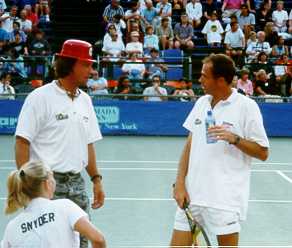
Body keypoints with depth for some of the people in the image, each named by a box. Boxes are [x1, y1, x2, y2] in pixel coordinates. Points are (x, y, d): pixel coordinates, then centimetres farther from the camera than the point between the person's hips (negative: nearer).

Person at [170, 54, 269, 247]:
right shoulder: (201, 103, 11)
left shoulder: (246, 106, -7)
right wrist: (180, 184, 3)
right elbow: (189, 145, 12)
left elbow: (263, 153, -5)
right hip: (191, 195, 5)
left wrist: (234, 138, -20)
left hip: (225, 200, -5)